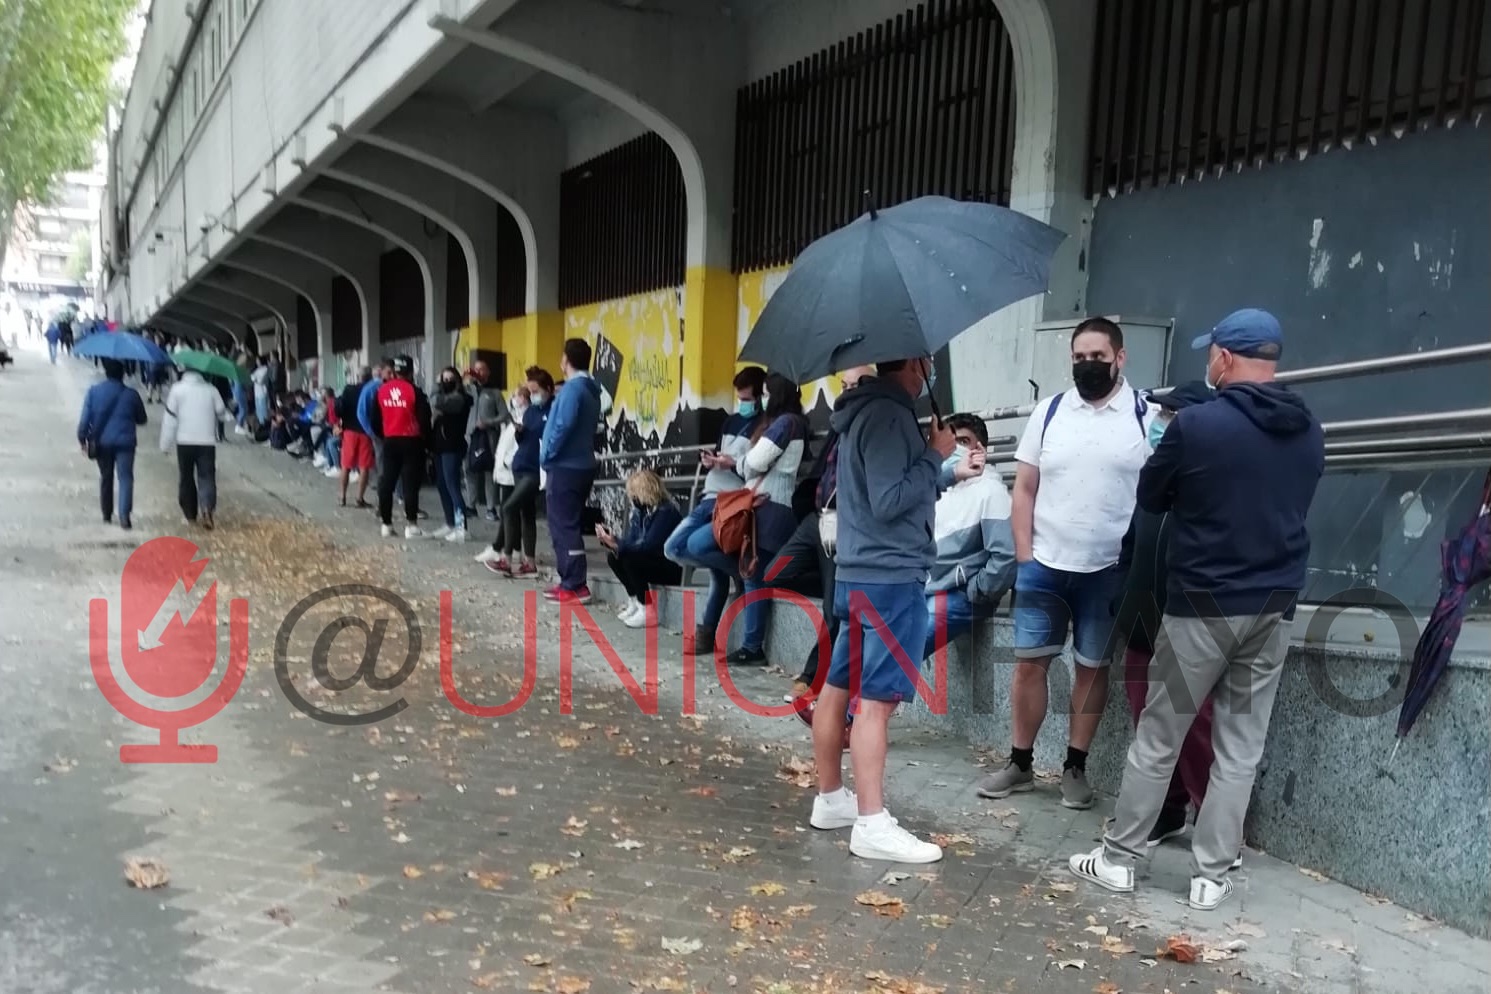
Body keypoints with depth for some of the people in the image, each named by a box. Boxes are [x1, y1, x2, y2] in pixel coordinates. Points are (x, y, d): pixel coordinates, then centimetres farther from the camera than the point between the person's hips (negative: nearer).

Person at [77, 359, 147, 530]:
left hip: (102, 442, 2)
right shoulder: (131, 394, -2)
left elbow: (85, 417, -5)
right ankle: (124, 515, -22)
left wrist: (82, 437, 5)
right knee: (125, 477, -6)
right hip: (125, 442, -2)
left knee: (105, 477, 16)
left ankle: (107, 515, 25)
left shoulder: (93, 391, -2)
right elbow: (141, 419, 7)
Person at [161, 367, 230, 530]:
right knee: (207, 477, -2)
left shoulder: (177, 389, -2)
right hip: (207, 441, 0)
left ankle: (190, 513, 21)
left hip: (184, 441, 0)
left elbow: (170, 417, -4)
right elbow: (222, 415, 7)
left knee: (186, 477, 14)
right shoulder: (211, 389, 3)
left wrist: (165, 443, 1)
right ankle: (207, 508, -27)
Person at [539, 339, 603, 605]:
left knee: (564, 527, -7)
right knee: (568, 525, 14)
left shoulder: (572, 388, -15)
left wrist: (546, 455, -11)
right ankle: (570, 581, 18)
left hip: (565, 467, -9)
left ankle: (575, 587, -6)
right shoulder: (591, 389, 14)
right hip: (581, 465, 9)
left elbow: (563, 426, -24)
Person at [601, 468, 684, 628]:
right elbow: (628, 542, -1)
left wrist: (618, 545, -35)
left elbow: (649, 546, -29)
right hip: (654, 562, 8)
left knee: (630, 558, -28)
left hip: (674, 568, -8)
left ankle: (647, 611, -20)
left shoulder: (666, 512, -21)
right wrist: (611, 541, -20)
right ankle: (635, 602, -1)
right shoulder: (638, 511, 4)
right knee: (613, 556, -7)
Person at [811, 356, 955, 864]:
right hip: (890, 575, -10)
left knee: (841, 686, 13)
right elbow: (888, 501, -22)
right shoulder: (888, 415, -16)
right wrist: (935, 456, -12)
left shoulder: (867, 411, 15)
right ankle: (872, 825, -6)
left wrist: (935, 467, 11)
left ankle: (831, 798, 23)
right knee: (877, 697, -9)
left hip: (862, 571, 10)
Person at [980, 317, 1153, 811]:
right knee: (1029, 662, 6)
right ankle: (1020, 763, 18)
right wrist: (1024, 556, 0)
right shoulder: (1049, 411, 5)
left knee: (1092, 667, 9)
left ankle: (1075, 767, 21)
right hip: (1044, 565, 2)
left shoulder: (1146, 416, -2)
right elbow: (1024, 489, 6)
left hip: (1109, 569, -2)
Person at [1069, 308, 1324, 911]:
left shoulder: (1195, 424, -14)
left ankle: (1117, 858, 16)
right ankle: (1210, 877, 14)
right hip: (1274, 610, 5)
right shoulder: (1309, 434, 5)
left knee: (1157, 740, 7)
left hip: (1202, 606, -4)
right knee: (1240, 750, 9)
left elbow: (1150, 498, 0)